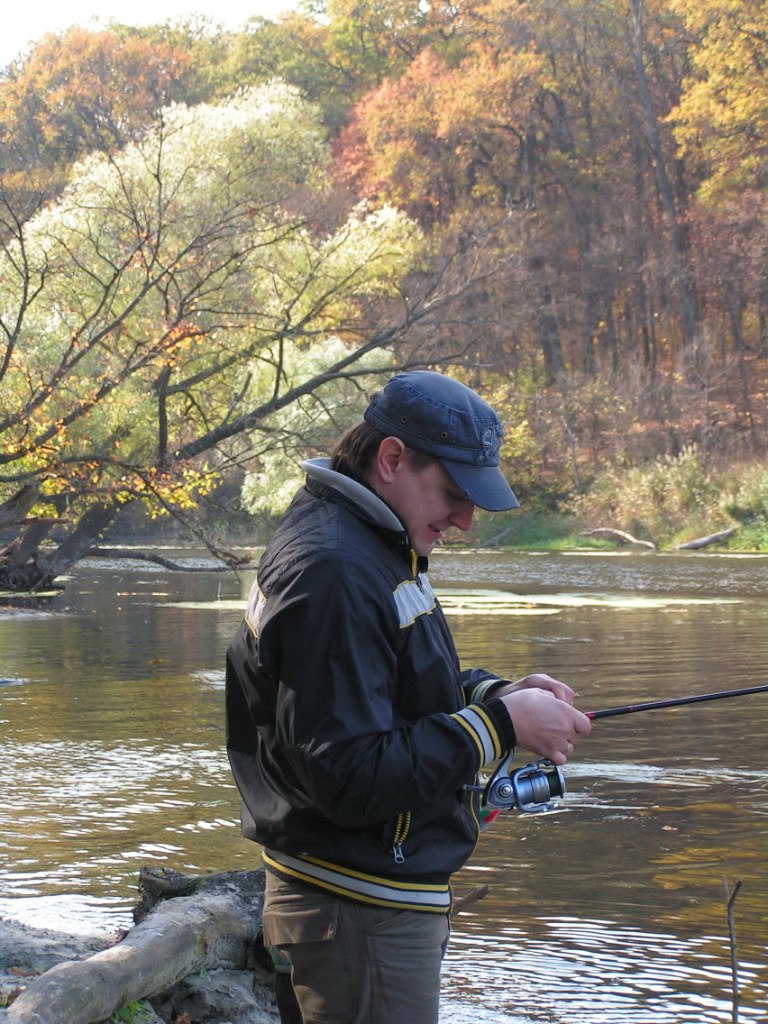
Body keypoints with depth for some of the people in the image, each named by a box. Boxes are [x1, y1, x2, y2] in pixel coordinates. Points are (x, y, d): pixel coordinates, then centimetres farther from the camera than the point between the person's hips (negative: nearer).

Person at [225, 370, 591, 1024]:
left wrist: (496, 693, 2)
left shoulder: (373, 546, 10)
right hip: (362, 914, -11)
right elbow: (352, 779, -28)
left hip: (399, 892, 11)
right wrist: (501, 724, -21)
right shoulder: (331, 572, -23)